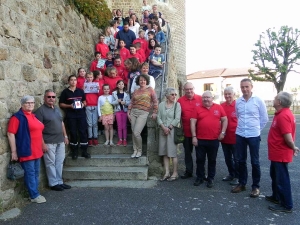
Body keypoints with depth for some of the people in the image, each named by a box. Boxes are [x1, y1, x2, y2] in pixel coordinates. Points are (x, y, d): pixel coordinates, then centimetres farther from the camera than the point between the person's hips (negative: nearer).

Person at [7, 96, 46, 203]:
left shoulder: (33, 116, 14)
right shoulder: (17, 117, -10)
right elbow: (10, 134, -15)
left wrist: (41, 147, 21)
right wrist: (14, 151, -16)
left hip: (36, 151, 8)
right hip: (27, 152, -8)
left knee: (36, 173, 14)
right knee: (30, 173, 0)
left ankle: (35, 193, 25)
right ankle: (34, 196, 11)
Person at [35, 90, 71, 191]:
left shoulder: (57, 109, 12)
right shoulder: (40, 110, -11)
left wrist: (65, 136, 15)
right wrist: (43, 143, -18)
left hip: (60, 141, 7)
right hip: (49, 142, -7)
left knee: (59, 162, 13)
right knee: (51, 163, 4)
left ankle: (59, 181, 24)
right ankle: (53, 183, 16)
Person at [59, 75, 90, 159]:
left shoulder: (80, 91, 9)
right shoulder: (65, 92, 1)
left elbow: (84, 101, 17)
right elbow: (61, 104, 1)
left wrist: (83, 104, -5)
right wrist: (69, 106, -14)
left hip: (81, 114, 2)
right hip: (70, 116, -2)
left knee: (83, 132, 1)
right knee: (73, 133, 4)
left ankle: (84, 151, 12)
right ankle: (74, 152, 16)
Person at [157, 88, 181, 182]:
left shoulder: (177, 105, -1)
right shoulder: (161, 104, 8)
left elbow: (177, 119, -8)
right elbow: (158, 118, 2)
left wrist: (169, 128, -11)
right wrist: (163, 127, -11)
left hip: (172, 131, -3)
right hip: (163, 131, 4)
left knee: (173, 153, -1)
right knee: (165, 153, 7)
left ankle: (175, 173, 10)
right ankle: (167, 173, 14)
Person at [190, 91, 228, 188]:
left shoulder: (219, 107, 2)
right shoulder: (198, 109, 0)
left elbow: (224, 120, 6)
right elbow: (193, 122, -1)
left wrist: (222, 132, -3)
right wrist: (194, 136, -6)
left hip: (214, 140, 0)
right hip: (200, 139, 0)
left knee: (212, 160, 11)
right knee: (200, 159, 9)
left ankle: (210, 179, 24)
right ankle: (200, 177, 24)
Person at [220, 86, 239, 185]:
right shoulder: (221, 106, 2)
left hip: (235, 137, -5)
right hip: (224, 137, 5)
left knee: (236, 158, 9)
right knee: (227, 158, 19)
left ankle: (237, 176, 24)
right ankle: (231, 174, 36)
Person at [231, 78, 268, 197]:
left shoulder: (258, 101, -7)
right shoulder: (238, 101, 2)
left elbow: (264, 118, 1)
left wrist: (256, 128, 6)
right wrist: (242, 127, 12)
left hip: (254, 136, -3)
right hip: (240, 135, 3)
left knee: (255, 162, 6)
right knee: (241, 160, 11)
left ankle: (256, 186, 20)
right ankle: (242, 183, 26)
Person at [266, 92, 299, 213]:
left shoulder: (283, 116, -26)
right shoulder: (283, 113, 8)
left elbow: (289, 139, -27)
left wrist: (294, 148, -9)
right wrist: (293, 148, 15)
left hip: (280, 154, -10)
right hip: (277, 153, 10)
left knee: (282, 179, 3)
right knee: (275, 175, 23)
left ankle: (287, 205, 17)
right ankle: (276, 197, 40)